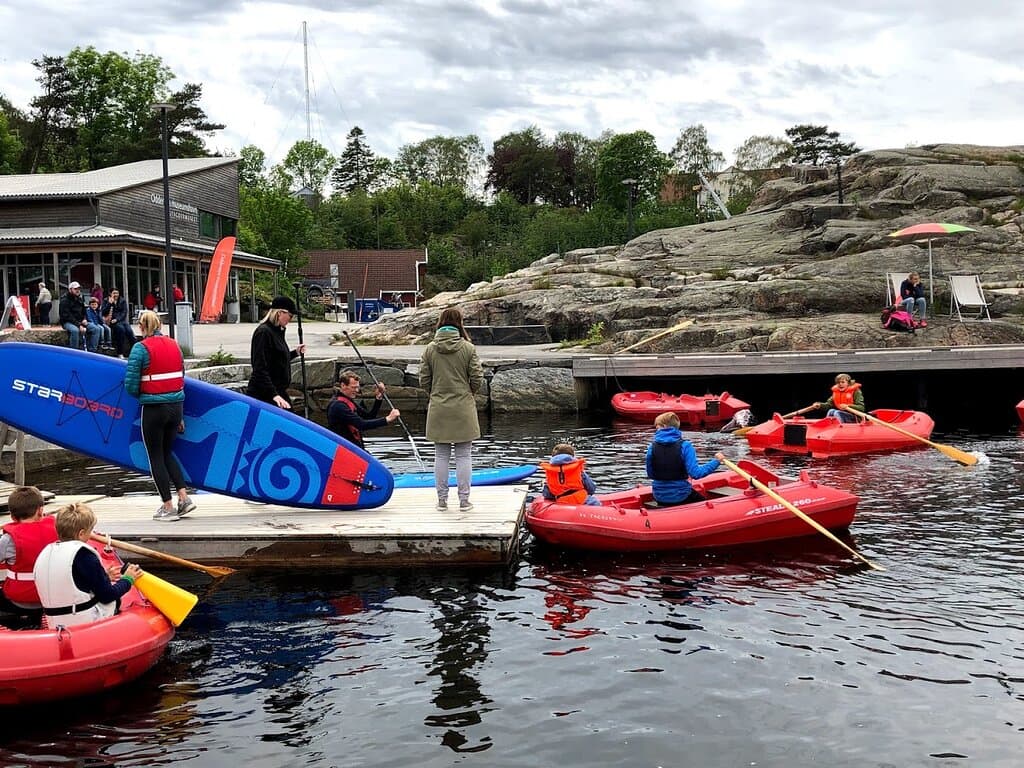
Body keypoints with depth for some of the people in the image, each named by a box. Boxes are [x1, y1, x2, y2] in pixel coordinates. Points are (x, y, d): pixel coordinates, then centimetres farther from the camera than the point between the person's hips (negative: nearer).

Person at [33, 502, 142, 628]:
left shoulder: (46, 552, 6)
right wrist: (128, 579, 5)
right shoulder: (83, 554, -17)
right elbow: (107, 596, -12)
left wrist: (105, 576, 25)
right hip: (87, 622, -8)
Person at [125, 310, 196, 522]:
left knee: (156, 457, 7)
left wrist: (142, 395, 10)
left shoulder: (140, 348, -11)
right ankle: (184, 497, 8)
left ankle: (168, 507, 9)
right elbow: (181, 377, 11)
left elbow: (131, 385, -13)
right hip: (176, 405, 6)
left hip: (153, 409, -6)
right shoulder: (174, 345, 7)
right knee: (167, 453, 20)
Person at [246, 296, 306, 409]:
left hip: (279, 391, 10)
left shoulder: (278, 331, 13)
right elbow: (260, 369, -21)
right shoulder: (263, 332, -15)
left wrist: (296, 352, 21)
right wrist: (274, 395, -28)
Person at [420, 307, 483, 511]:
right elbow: (477, 380, -5)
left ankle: (442, 499, 14)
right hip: (463, 408, -2)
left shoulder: (430, 349, -1)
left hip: (438, 409, 2)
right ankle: (464, 500, 8)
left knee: (441, 456, 10)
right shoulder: (468, 348, -7)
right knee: (463, 456, 5)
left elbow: (424, 381, 1)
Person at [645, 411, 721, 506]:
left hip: (660, 498, 4)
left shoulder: (652, 447, -6)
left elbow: (650, 474, 2)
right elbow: (695, 473, -19)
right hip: (681, 497, -4)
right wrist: (716, 461, -8)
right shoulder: (685, 446, -13)